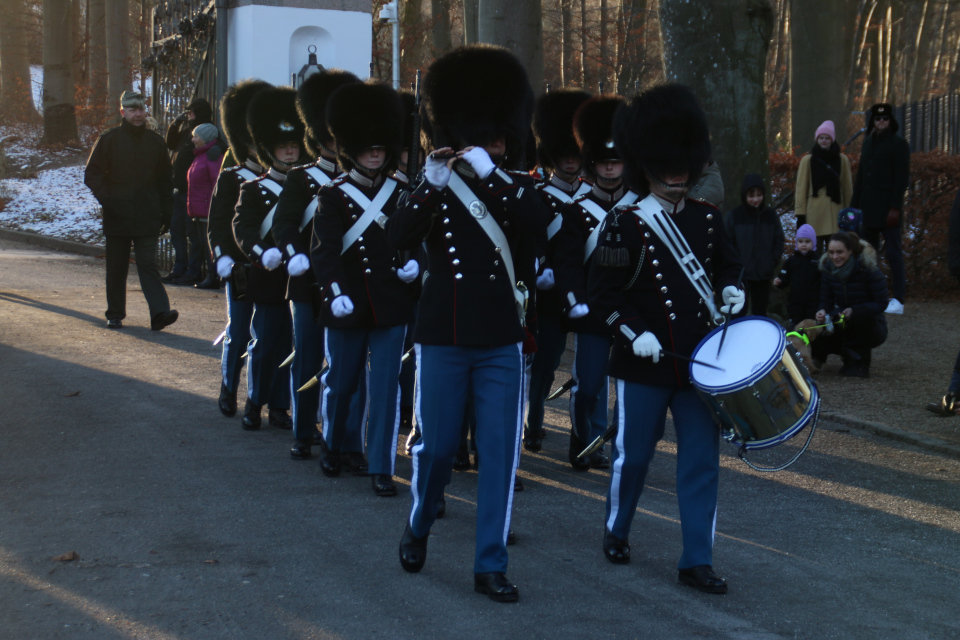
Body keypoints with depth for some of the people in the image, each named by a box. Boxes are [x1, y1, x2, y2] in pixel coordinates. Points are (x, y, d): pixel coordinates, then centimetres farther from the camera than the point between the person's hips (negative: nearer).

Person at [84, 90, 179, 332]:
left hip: (147, 218, 0)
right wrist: (107, 200, -11)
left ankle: (160, 312, -19)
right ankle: (115, 314, 19)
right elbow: (92, 175, 2)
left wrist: (166, 213, 8)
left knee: (148, 264, -9)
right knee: (116, 268, 8)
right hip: (117, 217, 0)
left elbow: (164, 180, 13)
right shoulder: (108, 139, 2)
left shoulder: (155, 141, 8)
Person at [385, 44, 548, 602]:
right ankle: (418, 528, 34)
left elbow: (537, 227, -17)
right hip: (442, 338, -1)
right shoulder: (436, 189, 2)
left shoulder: (518, 189, 5)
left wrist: (489, 174, -25)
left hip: (502, 342, 1)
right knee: (437, 446, 6)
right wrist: (431, 185, -28)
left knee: (500, 451, 0)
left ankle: (491, 566, 8)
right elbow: (399, 238, -15)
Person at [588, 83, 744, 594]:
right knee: (633, 454, 9)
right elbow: (602, 292, -8)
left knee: (701, 459, 1)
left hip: (700, 360, 4)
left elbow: (727, 262, 22)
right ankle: (617, 531, 34)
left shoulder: (707, 219, 6)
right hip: (645, 363, -3)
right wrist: (634, 333, -18)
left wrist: (731, 288, 1)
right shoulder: (625, 226, -7)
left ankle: (697, 561, 8)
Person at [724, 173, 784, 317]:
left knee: (760, 312, 12)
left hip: (764, 274, 3)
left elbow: (779, 240, 10)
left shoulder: (770, 214, 3)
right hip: (741, 273, -3)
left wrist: (774, 262, -1)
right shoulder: (734, 215, -5)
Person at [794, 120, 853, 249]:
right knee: (816, 249, -4)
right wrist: (800, 213, -4)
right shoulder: (808, 160, 4)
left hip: (836, 211, 2)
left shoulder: (842, 160, 9)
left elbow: (847, 187, 12)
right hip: (815, 212, -2)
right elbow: (801, 188, 3)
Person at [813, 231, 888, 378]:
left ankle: (861, 364, -21)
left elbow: (881, 303, -16)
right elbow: (826, 300, 3)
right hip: (844, 326, 4)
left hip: (870, 326, -3)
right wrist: (823, 311, -22)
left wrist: (853, 311, -29)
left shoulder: (867, 268, -19)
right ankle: (850, 353, 7)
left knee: (863, 312, -39)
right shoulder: (828, 269, -5)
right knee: (818, 343, -24)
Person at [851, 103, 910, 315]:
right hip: (868, 208, 7)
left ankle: (898, 300, -4)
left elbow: (902, 178, -10)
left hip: (888, 208, -7)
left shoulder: (898, 144, -5)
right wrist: (854, 204, 13)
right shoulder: (868, 143, 15)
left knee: (893, 253, -5)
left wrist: (895, 208, -16)